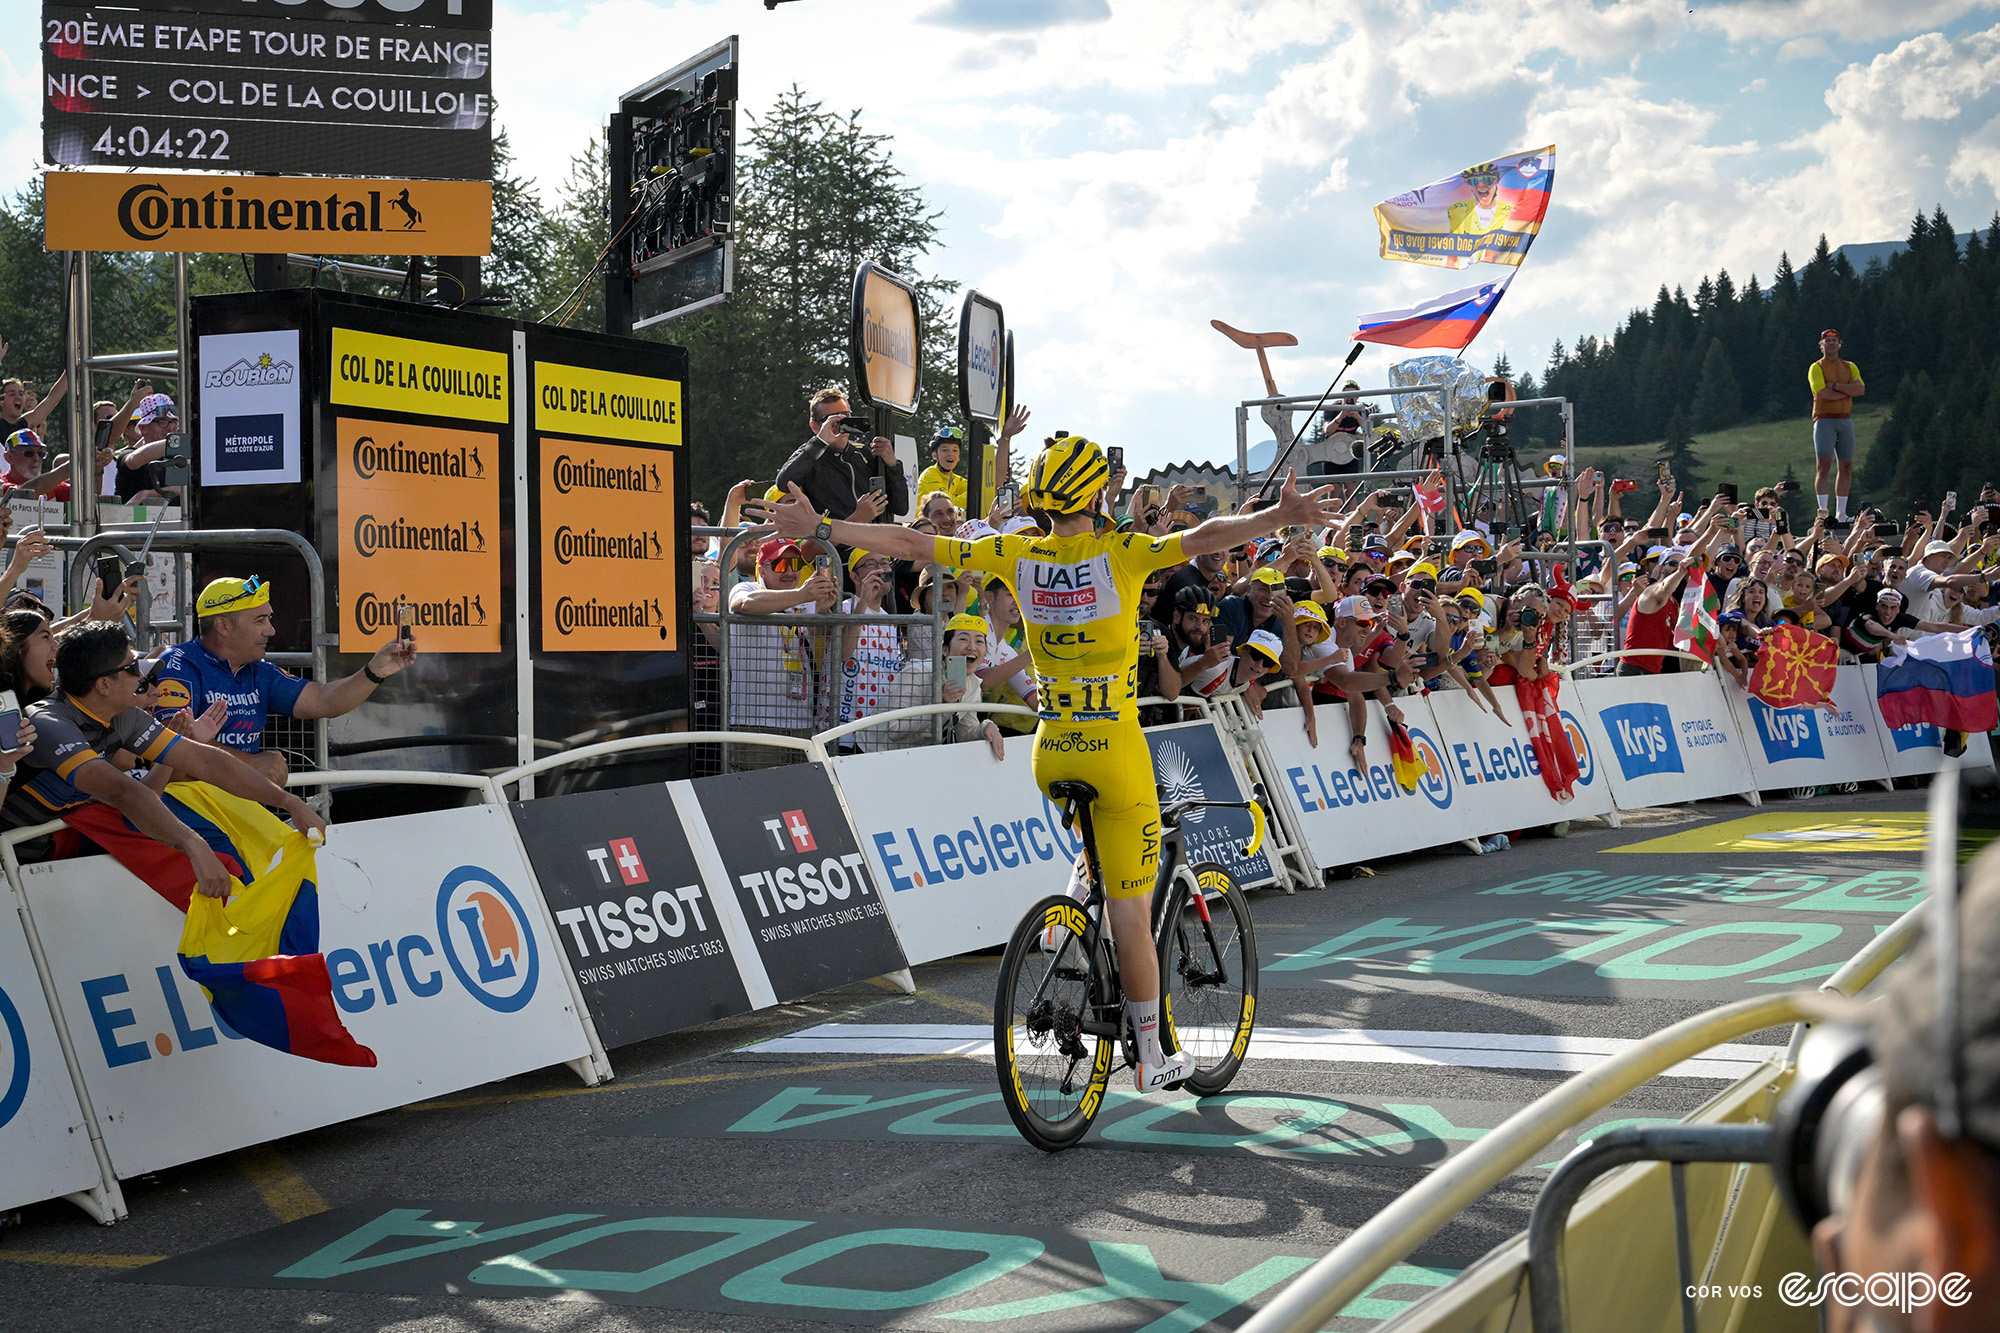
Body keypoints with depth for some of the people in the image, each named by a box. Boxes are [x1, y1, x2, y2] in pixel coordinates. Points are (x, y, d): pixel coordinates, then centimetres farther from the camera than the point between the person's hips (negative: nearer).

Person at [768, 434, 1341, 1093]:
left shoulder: (1018, 555, -1)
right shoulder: (1121, 553, -12)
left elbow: (913, 543, 1)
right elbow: (1205, 536, -24)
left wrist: (819, 527, 7)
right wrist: (1280, 517, -28)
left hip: (1051, 752, 4)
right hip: (1114, 754, -4)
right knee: (1131, 915, 4)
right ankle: (1154, 1055, 12)